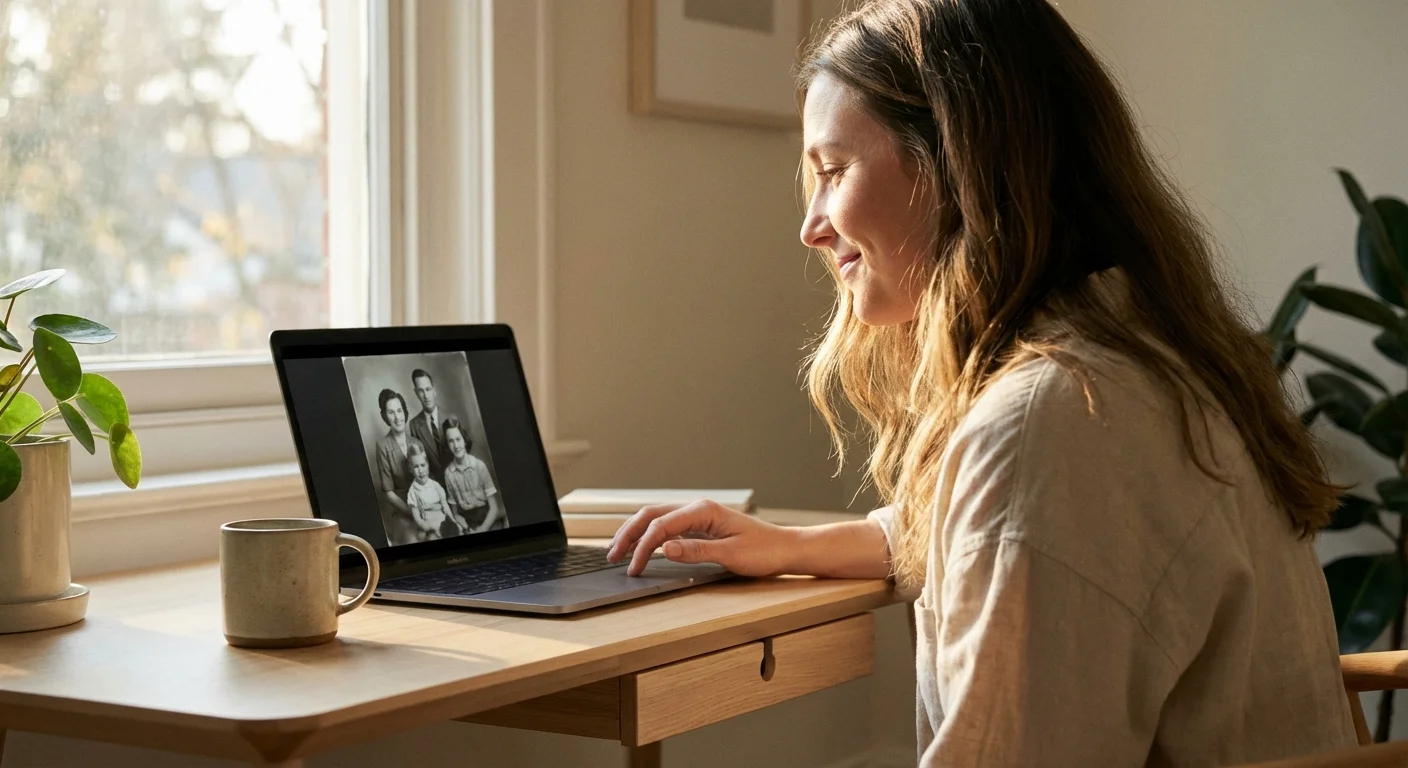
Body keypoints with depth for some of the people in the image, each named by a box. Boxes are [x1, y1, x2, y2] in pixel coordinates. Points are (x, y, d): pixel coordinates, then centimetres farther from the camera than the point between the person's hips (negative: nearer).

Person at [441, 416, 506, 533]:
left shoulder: (479, 466, -8)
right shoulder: (448, 473, -2)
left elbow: (494, 507, -5)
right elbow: (455, 513, 6)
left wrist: (482, 530, -15)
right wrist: (468, 530, -9)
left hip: (489, 522, -2)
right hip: (468, 523, 2)